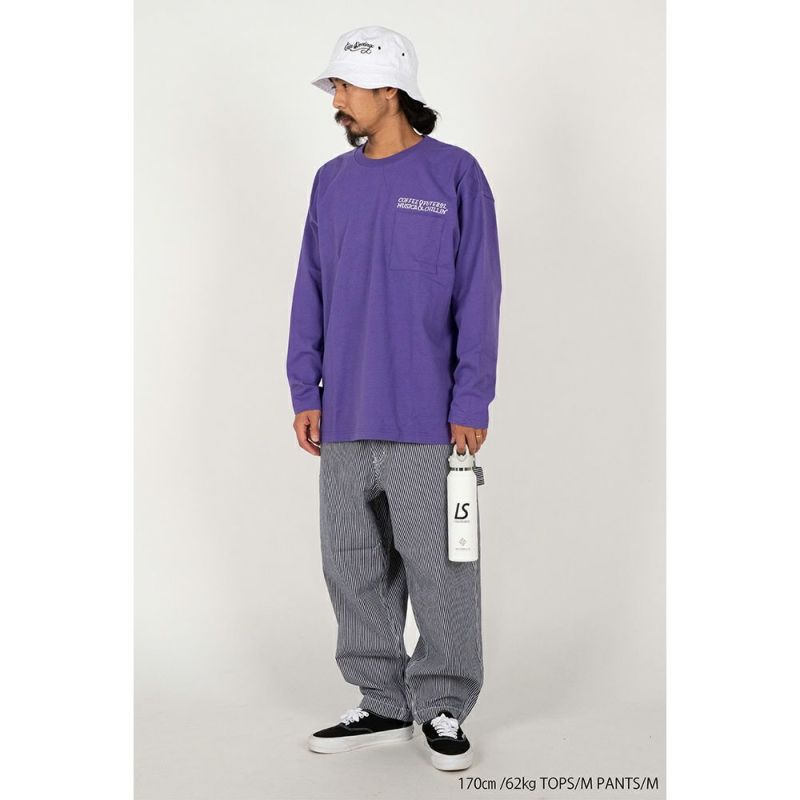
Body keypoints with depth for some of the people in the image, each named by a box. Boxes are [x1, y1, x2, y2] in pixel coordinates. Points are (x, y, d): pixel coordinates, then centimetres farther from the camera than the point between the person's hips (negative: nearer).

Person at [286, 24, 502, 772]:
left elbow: (479, 297, -5)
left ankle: (443, 709, 19)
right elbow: (311, 291, 12)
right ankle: (382, 703, 26)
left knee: (439, 569, 3)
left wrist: (471, 404, -9)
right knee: (354, 567, 11)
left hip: (426, 422, -5)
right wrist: (305, 392, 6)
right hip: (345, 420, 5)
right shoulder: (332, 182, 10)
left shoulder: (455, 175, -3)